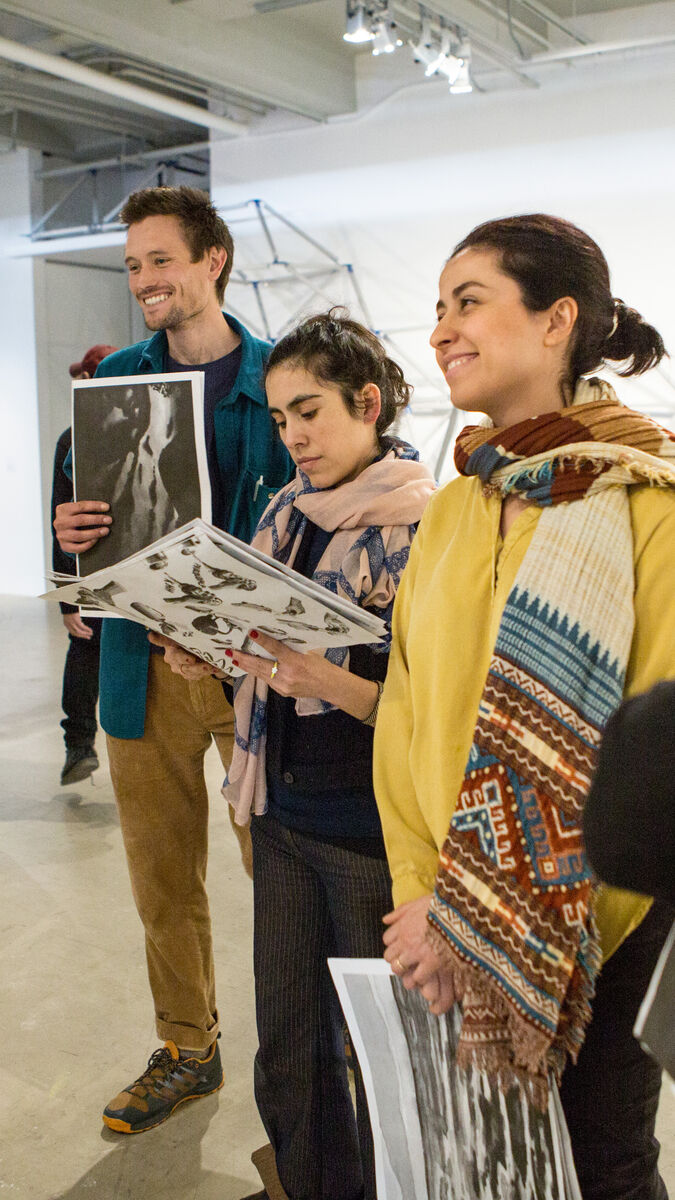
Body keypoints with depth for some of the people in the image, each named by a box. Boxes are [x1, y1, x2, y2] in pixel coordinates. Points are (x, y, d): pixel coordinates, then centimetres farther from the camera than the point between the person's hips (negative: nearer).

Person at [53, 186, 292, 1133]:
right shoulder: (116, 380, 9)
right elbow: (88, 520, 13)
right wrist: (72, 534, -11)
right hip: (146, 663, 4)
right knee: (161, 878, 13)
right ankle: (187, 1050, 33)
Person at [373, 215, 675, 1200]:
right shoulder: (453, 510, 6)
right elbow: (406, 719, 4)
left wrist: (501, 929, -18)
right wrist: (420, 895, -8)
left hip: (596, 931, -5)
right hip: (455, 931, 5)